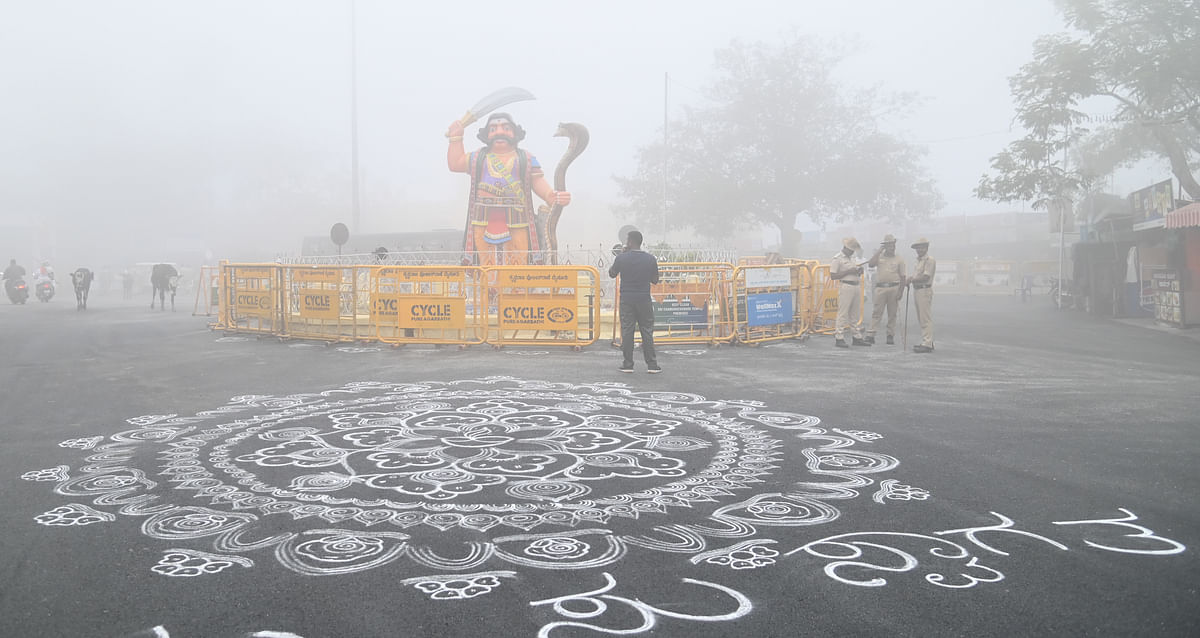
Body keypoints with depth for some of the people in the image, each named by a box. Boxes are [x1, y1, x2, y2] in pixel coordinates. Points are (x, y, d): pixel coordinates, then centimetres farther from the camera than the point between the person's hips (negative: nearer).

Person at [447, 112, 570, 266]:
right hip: (484, 223, 1)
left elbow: (539, 183, 5)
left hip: (516, 223, -1)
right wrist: (456, 138, 23)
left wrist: (551, 196, -15)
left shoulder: (526, 159, 12)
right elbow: (455, 164, 26)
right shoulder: (478, 158, 18)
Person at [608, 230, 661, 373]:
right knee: (647, 331, 6)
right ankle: (652, 365, 6)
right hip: (644, 299, 1)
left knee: (627, 331, 6)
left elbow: (612, 274, 9)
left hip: (626, 299, -1)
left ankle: (627, 364, 8)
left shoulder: (621, 258, -7)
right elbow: (655, 280, 5)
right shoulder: (650, 259, -2)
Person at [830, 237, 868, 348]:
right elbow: (833, 276, -13)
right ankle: (839, 339, -5)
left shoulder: (851, 258, 20)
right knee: (843, 314, -8)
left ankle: (857, 338, 16)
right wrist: (848, 272, -16)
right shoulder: (837, 259, -5)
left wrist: (859, 271, 6)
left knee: (855, 314, 11)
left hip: (856, 286, 8)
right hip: (845, 286, -8)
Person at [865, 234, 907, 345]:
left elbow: (902, 277, 6)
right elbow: (870, 264, -9)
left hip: (894, 288, 0)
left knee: (892, 314, 5)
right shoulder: (879, 257, 11)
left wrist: (900, 292, -4)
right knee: (876, 312, -4)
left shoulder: (899, 259, 8)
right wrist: (879, 251, -5)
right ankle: (870, 335, -8)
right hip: (880, 288, 0)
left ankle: (890, 336, 10)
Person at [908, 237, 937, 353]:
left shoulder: (929, 260, -11)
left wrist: (912, 279, -13)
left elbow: (926, 277, -18)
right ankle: (927, 342, 22)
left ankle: (927, 344, -11)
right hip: (917, 290, 10)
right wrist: (911, 279, 2)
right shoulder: (919, 260, 19)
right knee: (921, 319, 14)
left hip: (925, 290, -10)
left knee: (926, 319, -10)